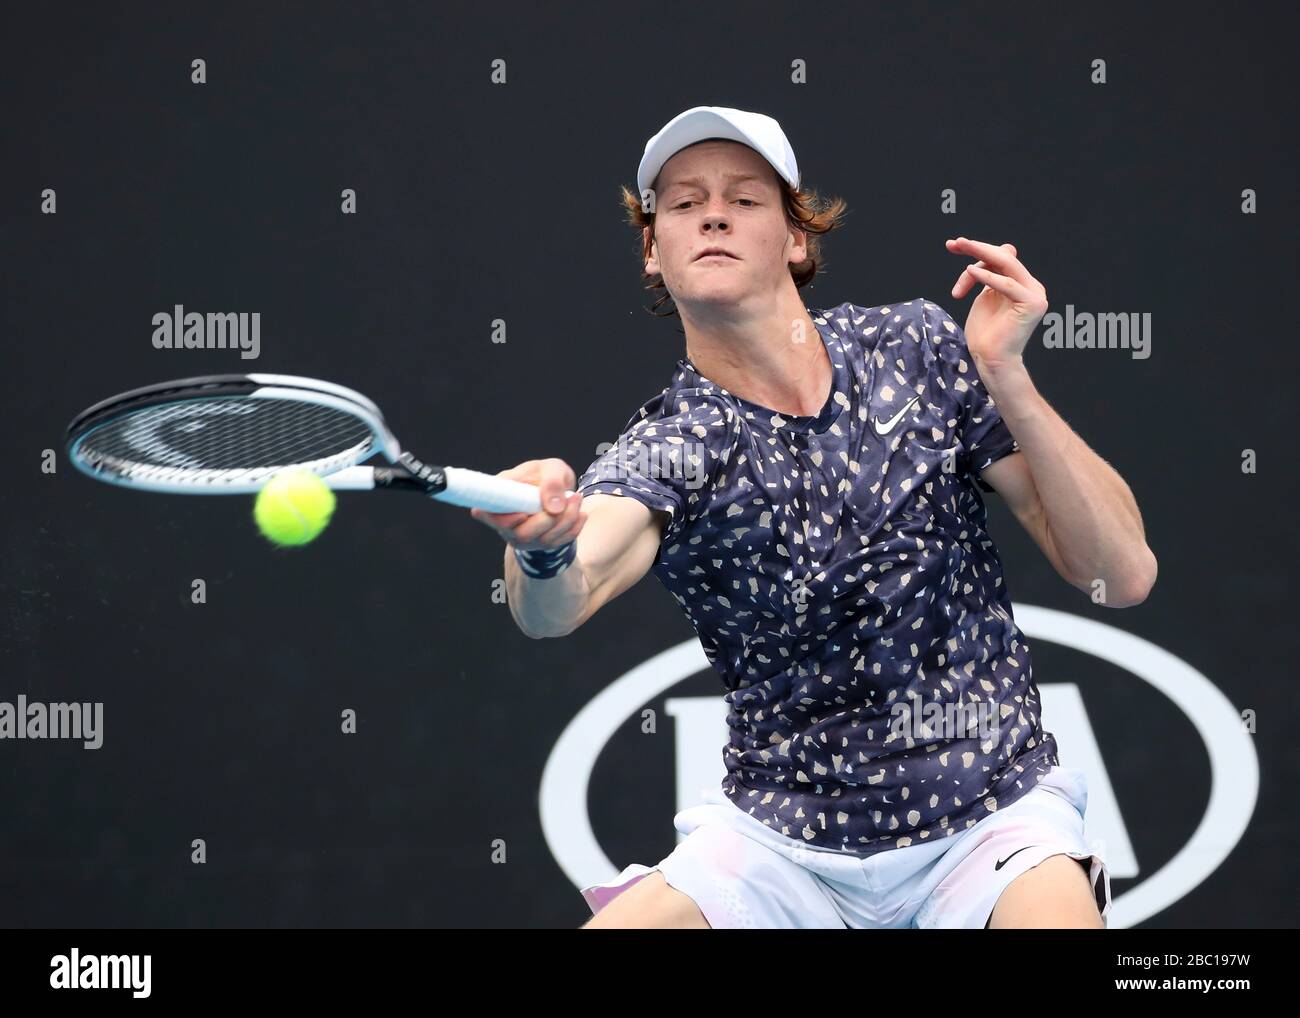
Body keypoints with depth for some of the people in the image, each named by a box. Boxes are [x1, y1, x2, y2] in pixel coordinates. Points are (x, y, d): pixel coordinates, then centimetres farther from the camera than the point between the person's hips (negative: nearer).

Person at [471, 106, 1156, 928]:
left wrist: (1006, 379, -17)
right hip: (780, 842, 1)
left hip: (988, 821, -1)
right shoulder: (667, 451, -4)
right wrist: (542, 551, -51)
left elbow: (1124, 575, -5)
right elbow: (558, 605, -28)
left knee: (1054, 914, -32)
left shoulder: (914, 351, -1)